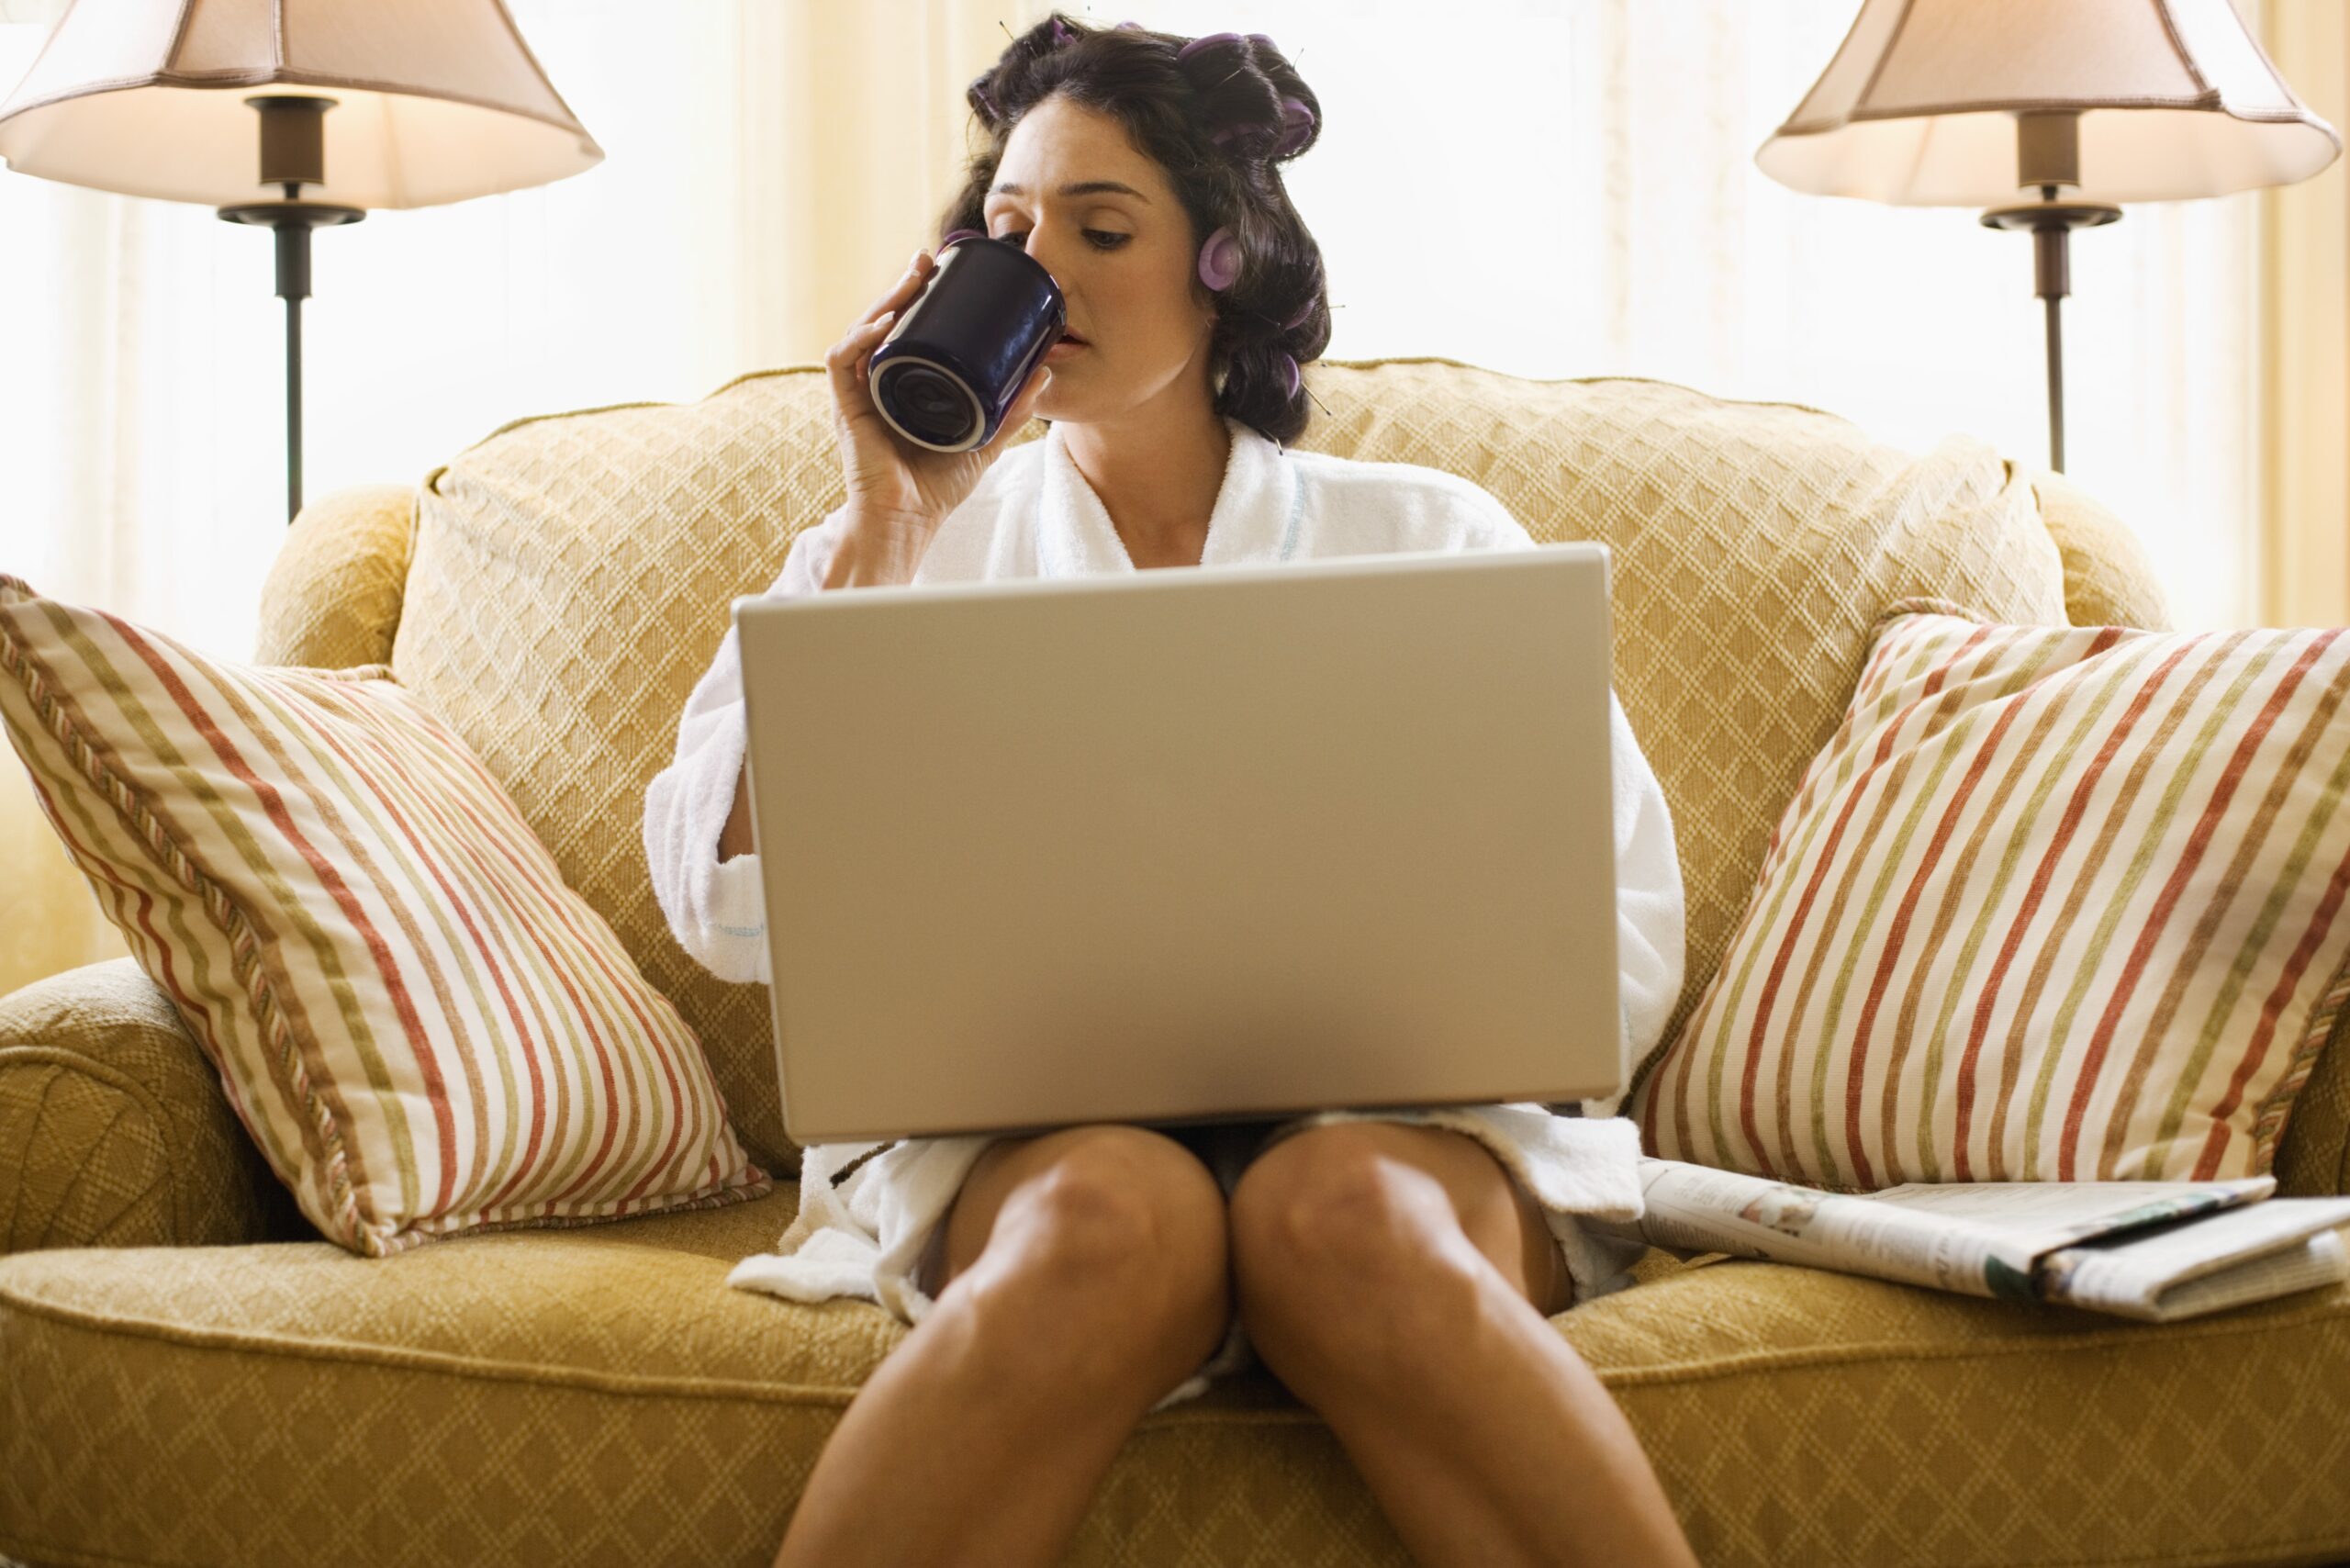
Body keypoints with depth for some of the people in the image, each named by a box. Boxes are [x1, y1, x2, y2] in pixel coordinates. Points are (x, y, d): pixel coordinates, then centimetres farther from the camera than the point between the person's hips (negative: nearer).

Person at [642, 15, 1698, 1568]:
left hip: (1397, 1115, 0)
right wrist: (884, 533, -1)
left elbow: (1621, 942, 7)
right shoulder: (898, 547, 17)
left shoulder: (1433, 537, 15)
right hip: (1012, 1133, 0)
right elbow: (737, 914, 1)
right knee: (1117, 1216, -36)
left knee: (1341, 1212, -36)